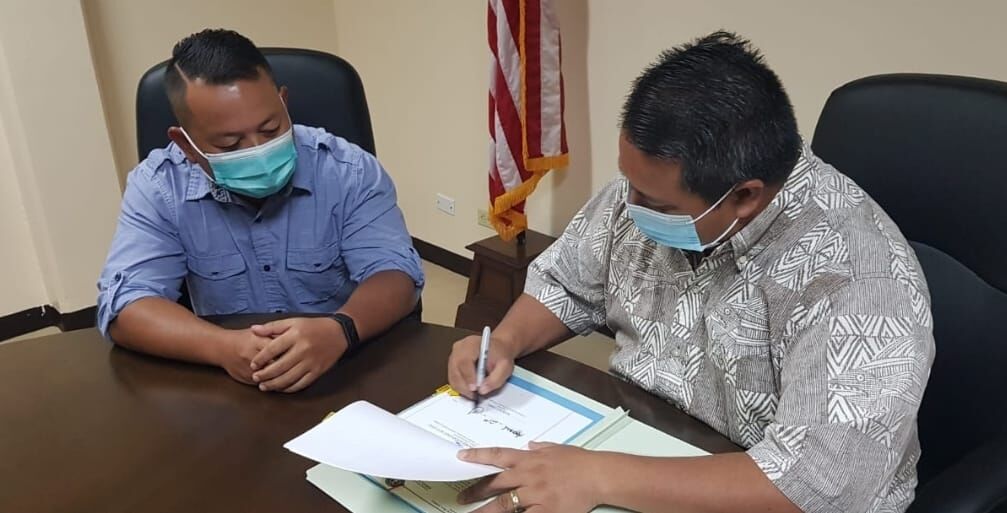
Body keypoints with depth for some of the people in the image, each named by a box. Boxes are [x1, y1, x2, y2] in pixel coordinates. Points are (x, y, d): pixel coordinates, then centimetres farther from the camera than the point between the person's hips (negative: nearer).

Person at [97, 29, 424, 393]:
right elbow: (123, 307, -14)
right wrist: (222, 347, -32)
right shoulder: (156, 187, -7)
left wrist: (339, 330, -36)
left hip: (348, 372, 0)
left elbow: (395, 273, -15)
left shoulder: (349, 171, -10)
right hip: (224, 388, 1)